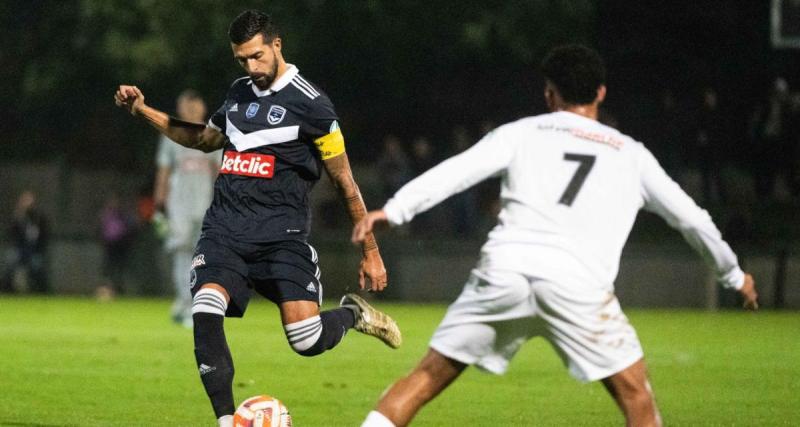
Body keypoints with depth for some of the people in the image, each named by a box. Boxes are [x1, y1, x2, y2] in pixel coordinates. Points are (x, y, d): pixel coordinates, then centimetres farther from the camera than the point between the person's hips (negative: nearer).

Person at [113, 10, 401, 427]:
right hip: (224, 228, 5)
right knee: (205, 316, -22)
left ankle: (353, 314, 19)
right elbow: (205, 139, 35)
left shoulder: (309, 103, -4)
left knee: (306, 340, -17)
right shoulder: (238, 92, 15)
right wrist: (143, 111, 28)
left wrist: (370, 252, 2)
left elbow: (345, 182, 1)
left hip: (280, 232, -5)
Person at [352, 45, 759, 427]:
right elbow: (691, 219, 30)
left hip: (503, 267, 1)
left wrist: (393, 210, -2)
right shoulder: (630, 154, 24)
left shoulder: (521, 132, 19)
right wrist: (735, 275, 44)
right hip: (579, 283, -1)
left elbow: (459, 169, 3)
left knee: (427, 378, 9)